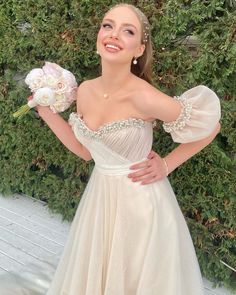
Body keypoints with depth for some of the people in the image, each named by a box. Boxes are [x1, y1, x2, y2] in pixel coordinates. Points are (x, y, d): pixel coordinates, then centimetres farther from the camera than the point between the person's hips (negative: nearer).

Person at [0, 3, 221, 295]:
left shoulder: (143, 97, -25)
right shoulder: (85, 90, -5)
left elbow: (210, 125, -14)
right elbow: (86, 151, 7)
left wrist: (167, 164, -11)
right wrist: (47, 111, 2)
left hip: (140, 202, -5)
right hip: (99, 199, 6)